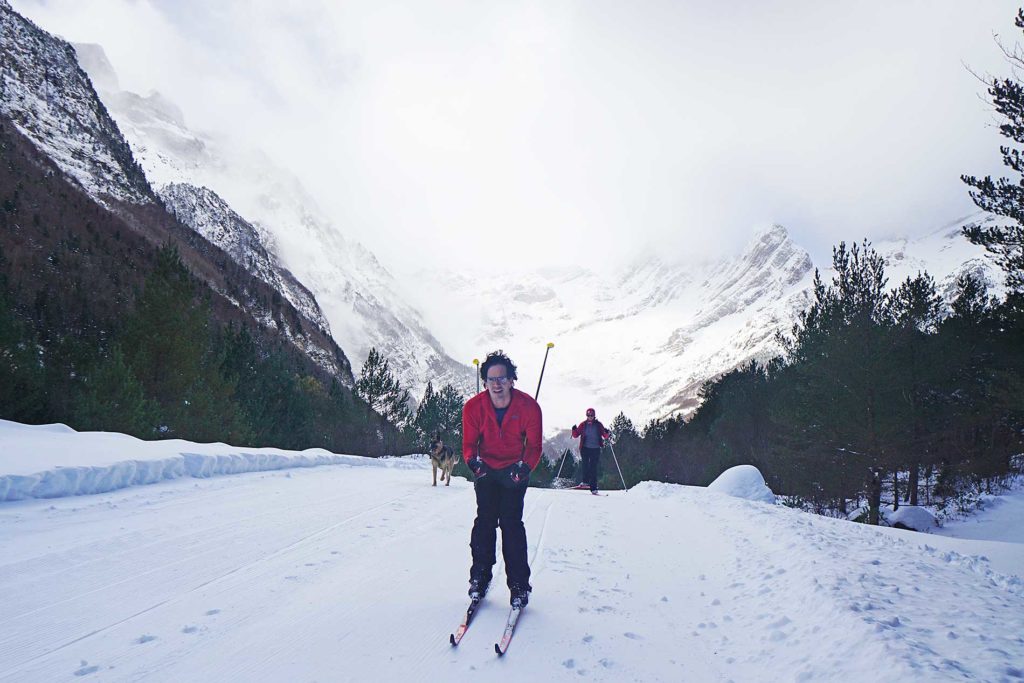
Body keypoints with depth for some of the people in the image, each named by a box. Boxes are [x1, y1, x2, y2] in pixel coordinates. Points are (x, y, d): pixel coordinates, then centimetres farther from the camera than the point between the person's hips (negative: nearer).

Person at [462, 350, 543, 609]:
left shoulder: (528, 407, -21)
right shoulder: (473, 407, -17)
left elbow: (534, 444, -14)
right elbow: (469, 442, -9)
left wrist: (525, 467, -31)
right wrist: (473, 460, -30)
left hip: (515, 471, -1)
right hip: (485, 470, 2)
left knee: (511, 522, -7)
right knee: (485, 519, -3)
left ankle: (519, 584, 1)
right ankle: (480, 577, 10)